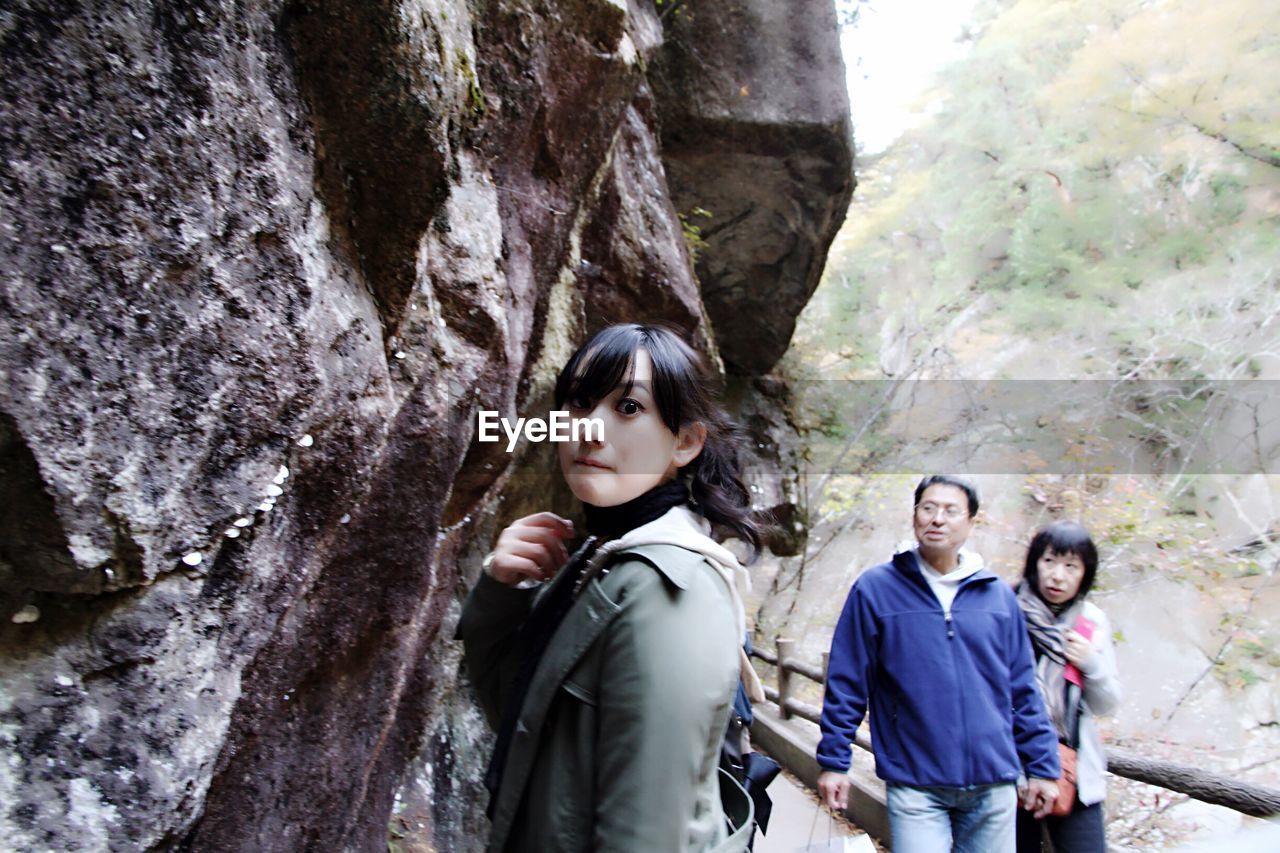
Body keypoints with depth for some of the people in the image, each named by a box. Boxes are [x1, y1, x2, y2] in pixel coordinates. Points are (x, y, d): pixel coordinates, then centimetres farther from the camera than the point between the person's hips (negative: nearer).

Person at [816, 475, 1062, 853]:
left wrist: (1042, 766, 9)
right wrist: (833, 761, -4)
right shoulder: (875, 589, -5)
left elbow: (1023, 689, 9)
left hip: (994, 785, 4)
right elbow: (846, 685, -4)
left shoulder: (997, 594, 5)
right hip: (914, 784, -3)